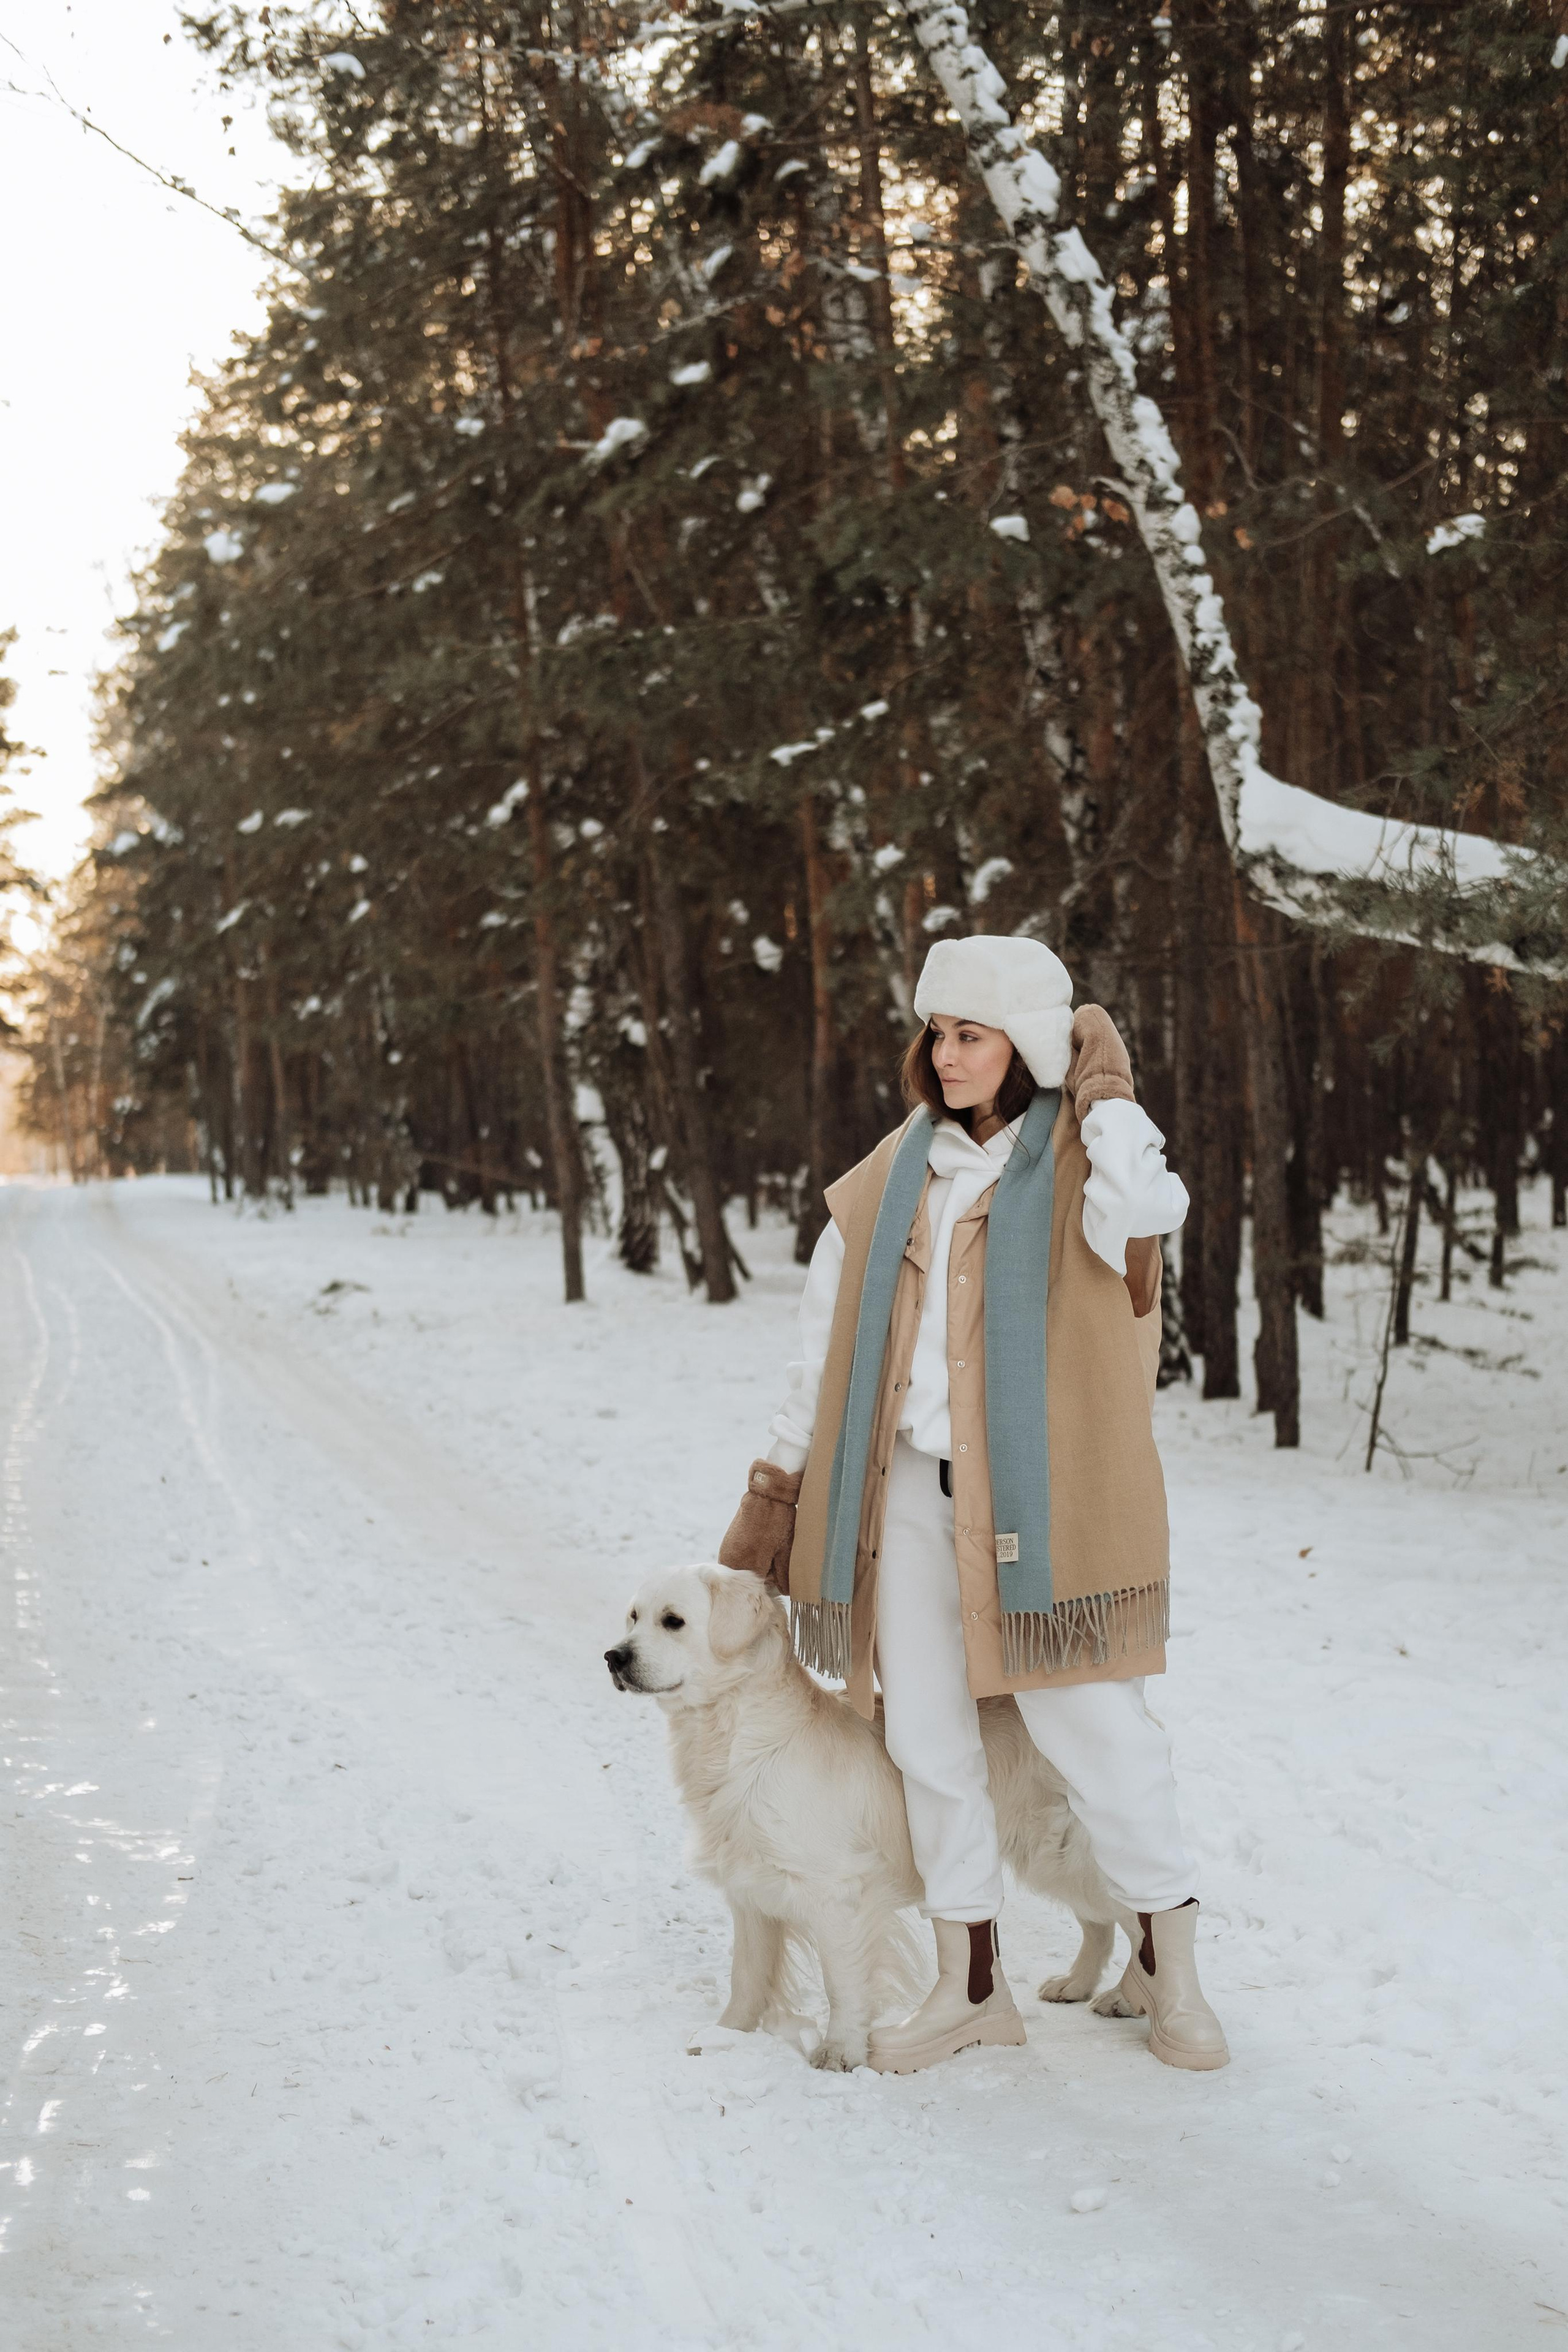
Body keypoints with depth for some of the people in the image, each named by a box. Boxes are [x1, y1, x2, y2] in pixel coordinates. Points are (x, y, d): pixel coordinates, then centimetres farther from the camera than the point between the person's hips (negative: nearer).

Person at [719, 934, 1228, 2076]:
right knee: (929, 1737, 9)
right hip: (909, 1489, 5)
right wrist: (780, 1483, 14)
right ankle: (971, 1984, 21)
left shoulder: (1083, 1157, -1)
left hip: (1038, 1490, -5)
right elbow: (828, 1340, 15)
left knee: (1095, 1726, -3)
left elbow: (1143, 1214, -27)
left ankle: (1169, 1966, 16)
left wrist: (1104, 1094, -13)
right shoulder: (893, 1177, 12)